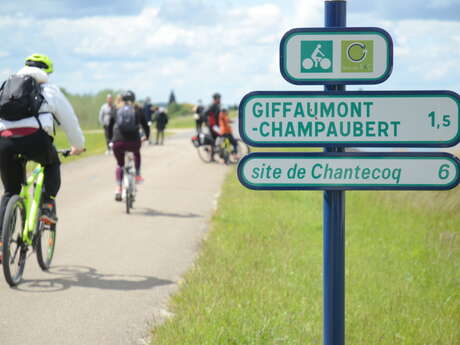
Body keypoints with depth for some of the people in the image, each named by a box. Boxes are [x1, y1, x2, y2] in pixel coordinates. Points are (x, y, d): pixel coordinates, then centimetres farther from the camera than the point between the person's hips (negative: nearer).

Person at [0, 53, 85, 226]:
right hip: (35, 139, -2)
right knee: (52, 164, 32)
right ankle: (47, 205, 13)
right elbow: (69, 121, 29)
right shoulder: (50, 90, 22)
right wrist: (78, 146, 46)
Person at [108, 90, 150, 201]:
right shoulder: (138, 110, 11)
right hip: (133, 142, -1)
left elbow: (110, 127, 20)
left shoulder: (117, 111, 14)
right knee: (137, 153, 37)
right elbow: (145, 125, 15)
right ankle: (137, 175, 29)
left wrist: (111, 139, 35)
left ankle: (118, 188, 10)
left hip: (118, 143, 1)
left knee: (119, 164, 24)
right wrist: (147, 137, 34)